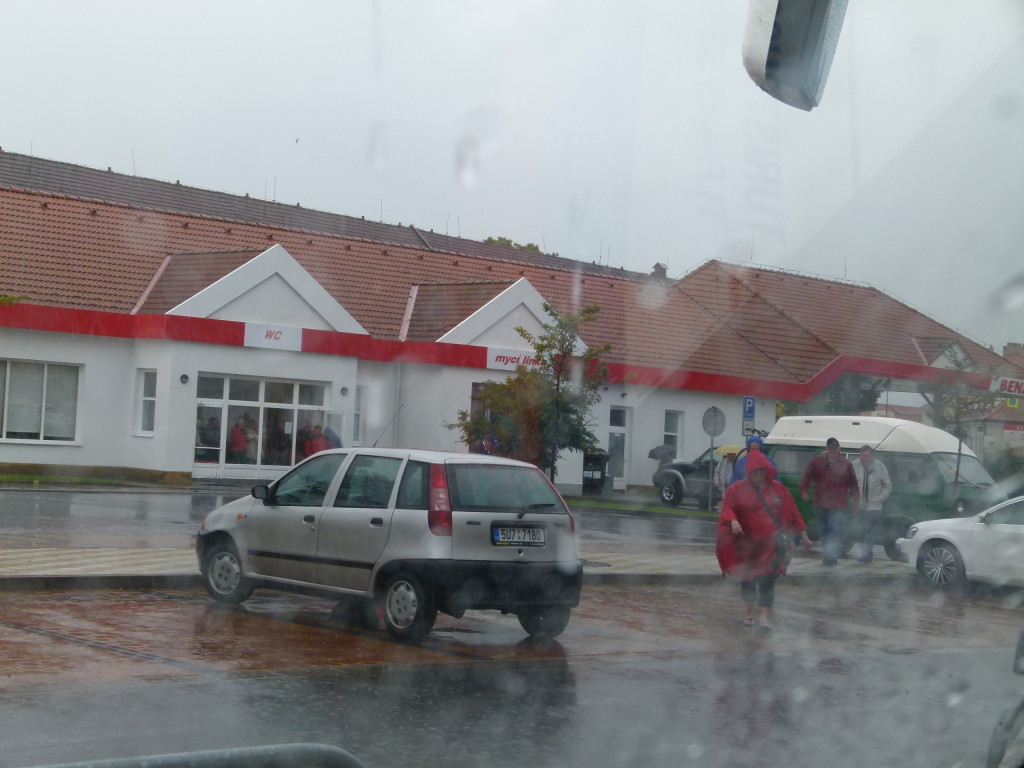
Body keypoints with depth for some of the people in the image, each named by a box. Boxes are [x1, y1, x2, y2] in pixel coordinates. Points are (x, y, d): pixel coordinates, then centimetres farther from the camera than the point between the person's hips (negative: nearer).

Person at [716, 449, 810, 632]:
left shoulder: (777, 488, 6)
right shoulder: (737, 489, 1)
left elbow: (792, 512, 10)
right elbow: (728, 509, -10)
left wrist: (802, 534, 10)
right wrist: (733, 522, -31)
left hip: (771, 542, 0)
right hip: (747, 542, 0)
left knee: (767, 578, -11)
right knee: (748, 577, 11)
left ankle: (766, 616, -11)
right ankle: (749, 613, 28)